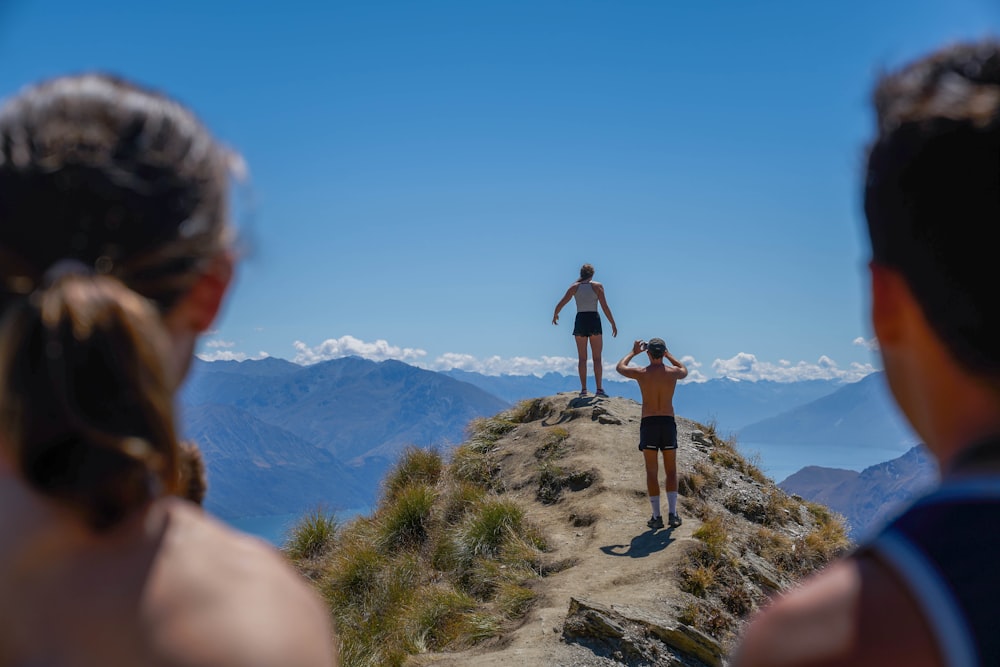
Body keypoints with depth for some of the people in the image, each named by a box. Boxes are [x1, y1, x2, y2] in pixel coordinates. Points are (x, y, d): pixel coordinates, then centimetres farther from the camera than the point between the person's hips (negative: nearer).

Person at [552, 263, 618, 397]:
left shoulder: (574, 287, 5)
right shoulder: (597, 286, 0)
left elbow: (560, 304, 5)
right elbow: (605, 307, -5)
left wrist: (555, 315, 24)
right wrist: (613, 324, 0)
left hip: (580, 321, 2)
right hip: (594, 320, -2)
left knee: (582, 358, 8)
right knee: (597, 358, 2)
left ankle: (583, 389, 3)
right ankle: (599, 388, -5)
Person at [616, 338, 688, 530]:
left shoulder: (641, 373, -5)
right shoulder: (673, 372, -1)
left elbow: (619, 367, 17)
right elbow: (685, 371, 27)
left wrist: (634, 352, 28)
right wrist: (668, 355, 30)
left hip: (649, 424, -1)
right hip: (668, 424, 1)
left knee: (652, 472, 4)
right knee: (671, 471, 10)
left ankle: (657, 517, 3)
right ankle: (672, 514, 2)